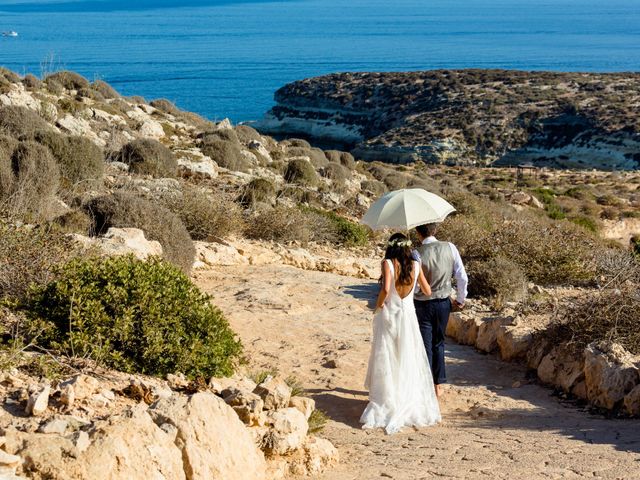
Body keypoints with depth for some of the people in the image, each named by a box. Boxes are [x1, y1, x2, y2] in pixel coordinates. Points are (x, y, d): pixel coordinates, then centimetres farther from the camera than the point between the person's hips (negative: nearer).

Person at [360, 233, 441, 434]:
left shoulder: (388, 263, -12)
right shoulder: (415, 265, -1)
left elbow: (385, 289, -25)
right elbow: (427, 290, 7)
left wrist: (378, 305, -8)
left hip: (389, 316, -3)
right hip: (408, 316, 3)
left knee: (386, 363, 5)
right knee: (409, 362, 12)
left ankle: (384, 408, 6)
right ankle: (411, 407, 17)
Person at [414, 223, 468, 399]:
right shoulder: (449, 248, -8)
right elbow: (462, 277, -4)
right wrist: (460, 299, 11)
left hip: (422, 305, -3)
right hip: (443, 303, 3)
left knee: (425, 347, 5)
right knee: (438, 344, 19)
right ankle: (438, 385, 25)